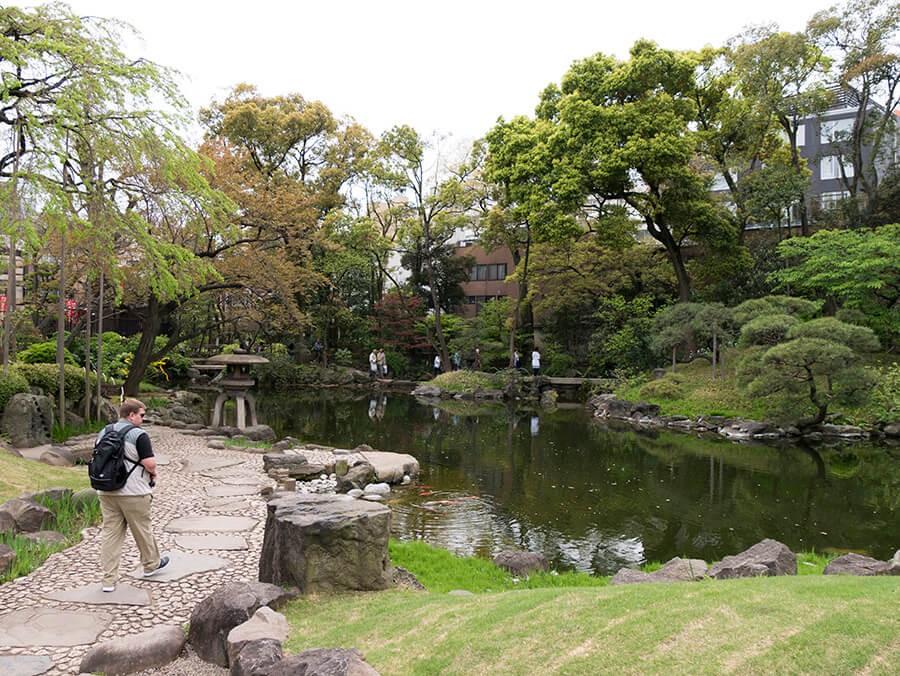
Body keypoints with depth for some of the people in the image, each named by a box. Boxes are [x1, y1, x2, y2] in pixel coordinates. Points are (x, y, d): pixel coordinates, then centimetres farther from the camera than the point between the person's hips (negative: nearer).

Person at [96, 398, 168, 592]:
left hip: (106, 492, 6)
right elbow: (150, 463, -19)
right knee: (142, 530, 12)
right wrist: (153, 473, 2)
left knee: (110, 533, 6)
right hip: (133, 493, -6)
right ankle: (151, 565, 30)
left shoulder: (103, 433, 9)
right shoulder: (138, 435, -14)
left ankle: (109, 580, 5)